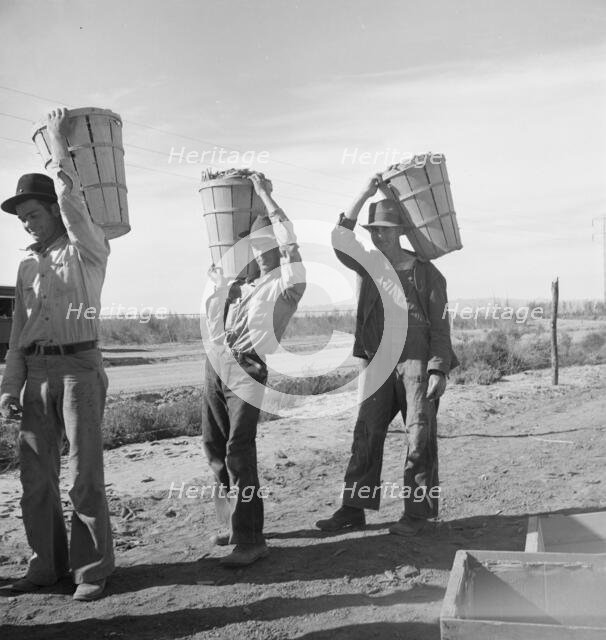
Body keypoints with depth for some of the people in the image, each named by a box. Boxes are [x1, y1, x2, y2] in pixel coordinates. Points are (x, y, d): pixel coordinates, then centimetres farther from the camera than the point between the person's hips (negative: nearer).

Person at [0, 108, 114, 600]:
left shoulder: (88, 250, 2)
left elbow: (71, 201, -16)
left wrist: (58, 144, -5)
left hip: (79, 365, -6)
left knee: (85, 472, -5)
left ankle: (93, 568, 6)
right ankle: (48, 563, 18)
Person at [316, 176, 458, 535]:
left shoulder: (426, 272, -1)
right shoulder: (369, 266, 10)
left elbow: (440, 325, -3)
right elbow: (340, 240, -4)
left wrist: (439, 370, -10)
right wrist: (364, 195, -6)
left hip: (418, 362, -4)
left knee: (420, 437, 0)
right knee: (366, 434, 2)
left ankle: (418, 512, 10)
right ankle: (354, 509, 8)